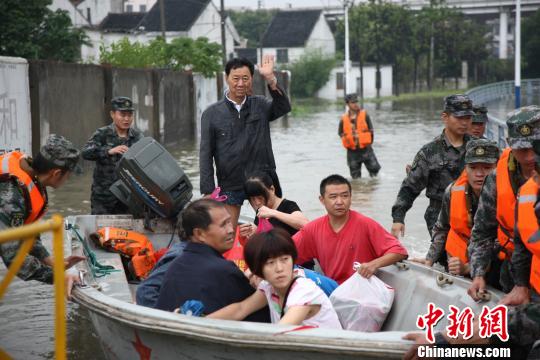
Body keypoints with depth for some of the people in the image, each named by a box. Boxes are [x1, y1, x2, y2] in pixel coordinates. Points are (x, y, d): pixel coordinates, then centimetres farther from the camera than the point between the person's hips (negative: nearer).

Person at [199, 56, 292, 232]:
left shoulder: (260, 105, 5)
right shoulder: (212, 113, 2)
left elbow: (284, 108, -15)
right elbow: (206, 154, 1)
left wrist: (270, 79, -27)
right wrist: (208, 191, -6)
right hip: (230, 184, -1)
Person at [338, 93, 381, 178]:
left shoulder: (364, 115, -3)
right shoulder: (344, 119, -1)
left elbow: (371, 130, 3)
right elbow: (340, 133, 11)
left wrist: (369, 143, 2)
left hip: (365, 149, -1)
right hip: (352, 152, 1)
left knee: (374, 168, -6)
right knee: (355, 176, 8)